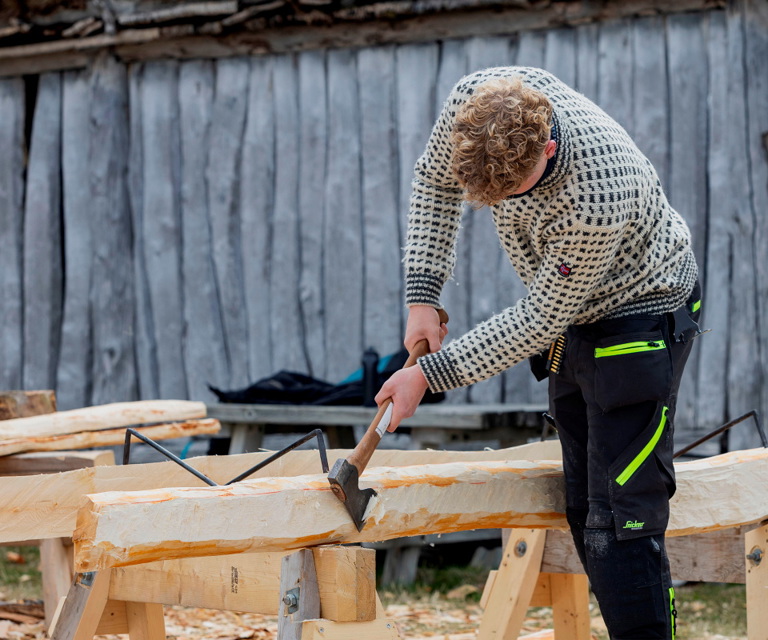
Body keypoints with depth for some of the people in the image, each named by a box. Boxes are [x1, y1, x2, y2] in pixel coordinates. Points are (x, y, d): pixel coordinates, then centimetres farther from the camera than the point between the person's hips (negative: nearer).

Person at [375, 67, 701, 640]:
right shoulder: (475, 100, -22)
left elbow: (540, 321, -26)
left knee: (618, 521, -13)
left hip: (639, 320, -7)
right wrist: (423, 295, -5)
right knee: (583, 511, 10)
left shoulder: (595, 204, -40)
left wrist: (429, 375, -20)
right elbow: (434, 182, 1)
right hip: (573, 320, 7)